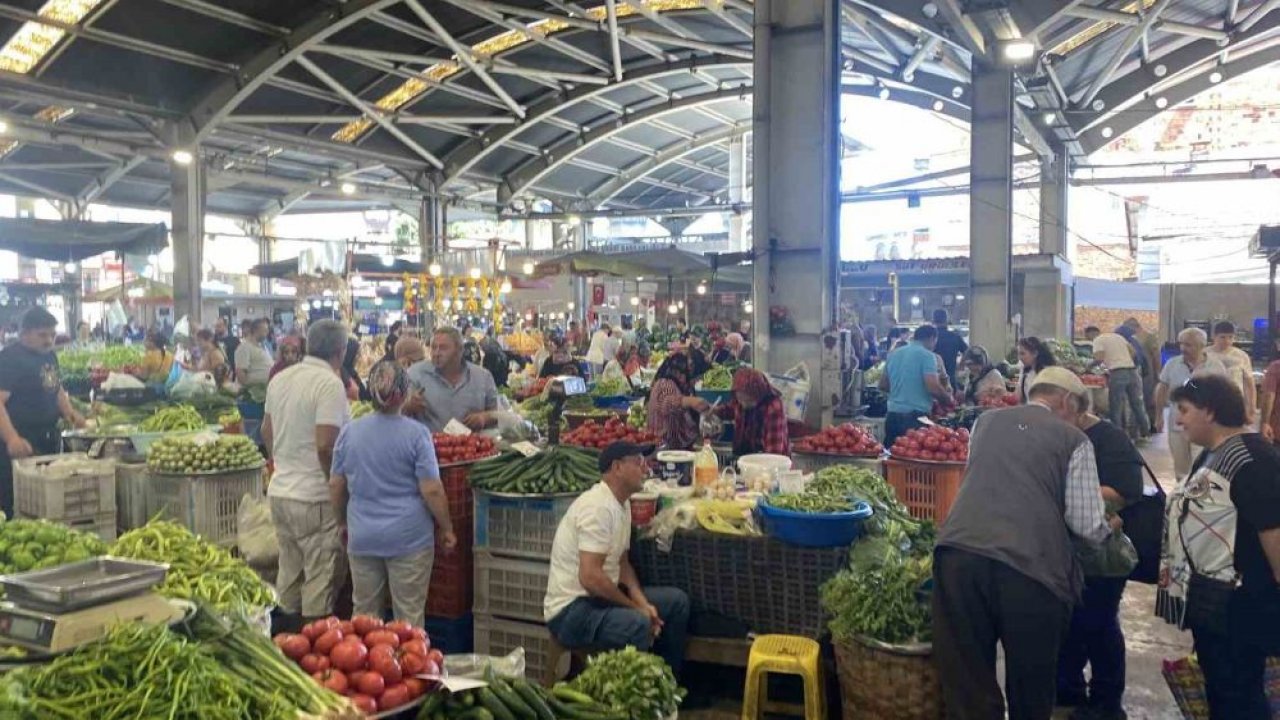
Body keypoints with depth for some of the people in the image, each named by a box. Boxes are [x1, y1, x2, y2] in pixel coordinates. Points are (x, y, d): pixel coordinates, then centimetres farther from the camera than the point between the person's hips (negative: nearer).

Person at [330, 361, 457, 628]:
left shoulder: (349, 432, 2)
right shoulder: (416, 434, -11)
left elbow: (335, 485, 8)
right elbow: (431, 490, -12)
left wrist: (343, 521, 23)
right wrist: (447, 529, 0)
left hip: (362, 537, 4)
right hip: (409, 536, -4)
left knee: (363, 614, 16)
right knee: (409, 617, 6)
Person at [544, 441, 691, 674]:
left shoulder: (623, 504, 9)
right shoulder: (598, 507, -22)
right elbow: (590, 577, -28)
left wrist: (643, 603, -3)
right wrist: (637, 608, -16)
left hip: (602, 595, 10)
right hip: (571, 609, -10)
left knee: (677, 601, 9)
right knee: (637, 624, -35)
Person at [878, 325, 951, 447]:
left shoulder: (894, 354, 13)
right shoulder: (927, 355, -7)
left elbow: (883, 385, 20)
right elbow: (933, 388, -16)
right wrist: (948, 397, 3)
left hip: (892, 415, 7)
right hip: (916, 416, -7)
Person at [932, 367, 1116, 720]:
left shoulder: (985, 421, 22)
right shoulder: (1073, 439, 11)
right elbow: (1088, 525, 8)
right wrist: (1106, 528, 32)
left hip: (959, 552, 3)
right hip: (1029, 566, -2)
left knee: (966, 682, 10)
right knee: (1030, 683, 18)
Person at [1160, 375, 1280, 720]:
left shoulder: (1251, 459, -21)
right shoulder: (1212, 455, 10)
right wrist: (1173, 566, 21)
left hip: (1238, 604, -9)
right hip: (1209, 598, 10)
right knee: (1218, 689, 20)